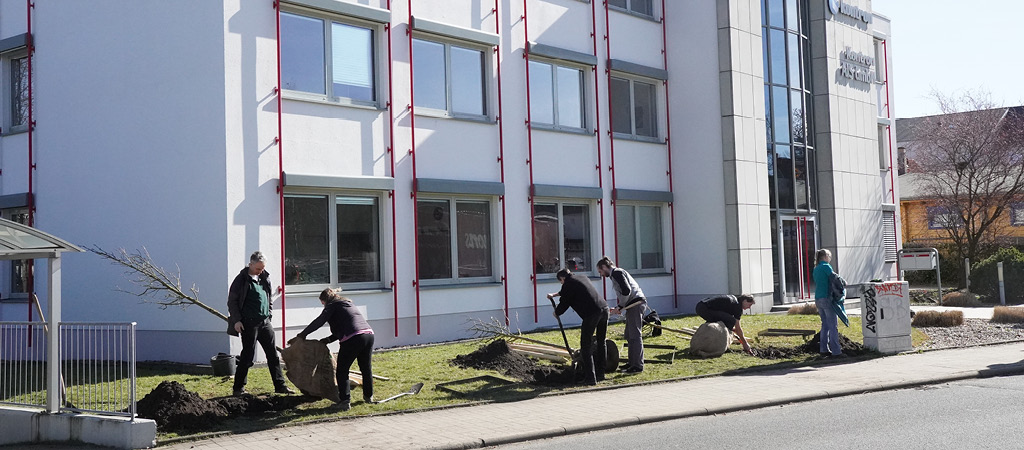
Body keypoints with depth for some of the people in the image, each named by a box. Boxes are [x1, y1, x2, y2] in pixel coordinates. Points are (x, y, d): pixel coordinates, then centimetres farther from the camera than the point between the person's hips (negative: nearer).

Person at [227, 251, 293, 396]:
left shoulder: (265, 278, 12)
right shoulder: (241, 279, -6)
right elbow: (232, 301, -6)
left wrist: (269, 315, 13)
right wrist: (236, 320, -12)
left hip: (265, 322, 6)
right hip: (249, 323, -6)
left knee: (273, 354, 7)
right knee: (248, 356, -2)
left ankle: (280, 385, 12)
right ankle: (238, 388, 9)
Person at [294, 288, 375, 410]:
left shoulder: (333, 305, 7)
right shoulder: (348, 303, 30)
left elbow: (319, 321, -2)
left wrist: (302, 335, 6)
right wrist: (329, 339, 28)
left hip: (352, 339, -8)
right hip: (369, 334, 8)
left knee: (342, 371, 3)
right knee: (366, 368, 23)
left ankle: (345, 400, -5)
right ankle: (369, 396, 36)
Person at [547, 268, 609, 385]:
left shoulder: (568, 284, 1)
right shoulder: (582, 278, 26)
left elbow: (564, 304, 8)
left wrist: (556, 312, 29)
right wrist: (555, 294, 55)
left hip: (591, 313, -8)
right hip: (604, 308, 8)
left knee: (586, 346, 0)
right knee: (601, 343, 18)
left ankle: (590, 378, -3)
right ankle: (600, 374, 24)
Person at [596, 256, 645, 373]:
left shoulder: (616, 273, -8)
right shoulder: (617, 273, 24)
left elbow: (627, 291, -18)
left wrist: (619, 307, -10)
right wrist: (618, 308, 12)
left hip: (635, 304, -11)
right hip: (633, 305, 11)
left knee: (635, 335, -9)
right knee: (629, 335, 14)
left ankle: (638, 365, -8)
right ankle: (632, 362, 19)